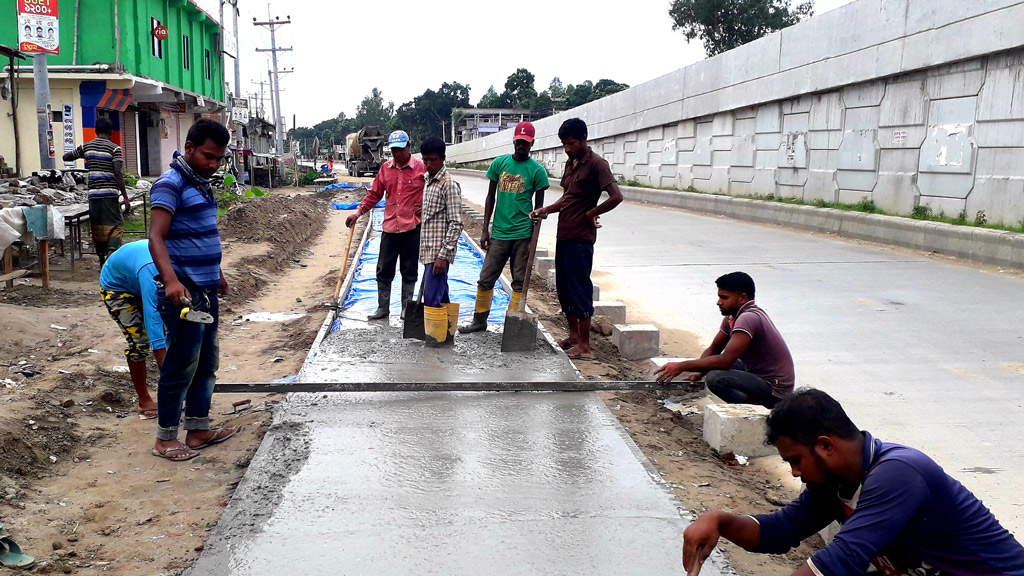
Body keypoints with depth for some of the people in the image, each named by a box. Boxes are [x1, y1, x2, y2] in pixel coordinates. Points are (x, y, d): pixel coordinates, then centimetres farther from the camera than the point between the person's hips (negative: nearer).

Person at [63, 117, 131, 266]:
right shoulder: (114, 148, -4)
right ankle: (111, 253, -23)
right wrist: (125, 198, -11)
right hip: (109, 193, -4)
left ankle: (102, 260, 16)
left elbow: (66, 157, 22)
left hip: (93, 193, 4)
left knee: (97, 226, 11)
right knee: (116, 225, -1)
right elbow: (117, 173, -12)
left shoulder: (86, 146, 10)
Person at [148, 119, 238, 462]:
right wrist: (170, 281, -37)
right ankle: (165, 439, 9)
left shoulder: (201, 183, 14)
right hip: (183, 292, -10)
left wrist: (217, 273, 29)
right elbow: (156, 237, -24)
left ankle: (198, 429, 25)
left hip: (206, 290, 10)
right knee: (181, 366, -3)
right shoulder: (171, 184, -14)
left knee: (206, 363, 15)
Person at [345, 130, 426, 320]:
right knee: (384, 269, 6)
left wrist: (424, 207, -8)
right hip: (390, 226, 4)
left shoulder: (421, 168, -4)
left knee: (409, 271, 6)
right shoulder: (386, 168, 8)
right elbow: (374, 194, 14)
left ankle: (407, 309, 18)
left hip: (413, 227, -4)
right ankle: (383, 308, 17)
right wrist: (358, 212, 6)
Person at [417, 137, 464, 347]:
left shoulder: (449, 184, -12)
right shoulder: (429, 182, 16)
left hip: (439, 253, -9)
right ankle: (447, 339, 22)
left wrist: (443, 255, -21)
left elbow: (456, 223, -17)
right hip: (429, 251, 9)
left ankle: (435, 342, -5)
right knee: (441, 298, 14)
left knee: (432, 299, -10)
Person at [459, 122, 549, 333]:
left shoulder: (537, 170, -2)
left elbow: (538, 208, 1)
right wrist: (485, 230, 6)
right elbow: (490, 198, 11)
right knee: (486, 279, 7)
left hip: (522, 234, -3)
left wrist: (533, 239, -5)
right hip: (499, 233, 3)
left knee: (520, 282, 4)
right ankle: (479, 320, 20)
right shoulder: (499, 163, 6)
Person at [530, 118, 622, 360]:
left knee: (579, 289, -4)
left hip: (580, 238, -9)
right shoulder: (571, 163, 14)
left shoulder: (596, 164, -13)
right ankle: (573, 336, 27)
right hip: (563, 235, 9)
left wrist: (590, 214, -14)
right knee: (563, 288, 14)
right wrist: (545, 210, 8)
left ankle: (584, 346, 2)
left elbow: (616, 197, -24)